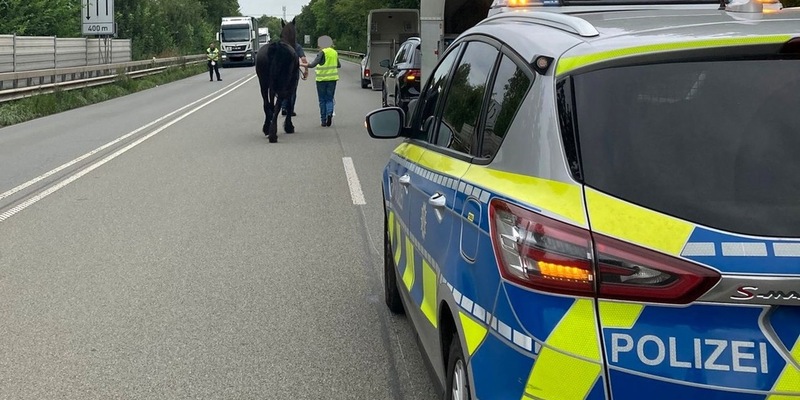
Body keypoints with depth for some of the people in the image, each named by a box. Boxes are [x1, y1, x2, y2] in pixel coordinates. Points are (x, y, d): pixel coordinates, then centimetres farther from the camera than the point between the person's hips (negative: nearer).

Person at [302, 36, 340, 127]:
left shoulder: (322, 53, -9)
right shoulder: (335, 52, 8)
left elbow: (314, 63, -20)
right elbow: (338, 65, 20)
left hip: (322, 79, -4)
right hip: (332, 78, 4)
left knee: (322, 100, 7)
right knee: (329, 99, 9)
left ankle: (323, 120, 7)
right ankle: (329, 113, -19)